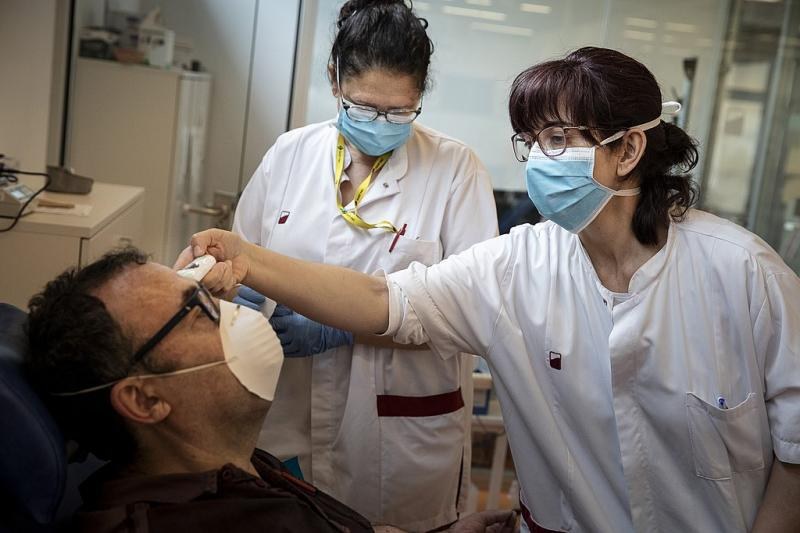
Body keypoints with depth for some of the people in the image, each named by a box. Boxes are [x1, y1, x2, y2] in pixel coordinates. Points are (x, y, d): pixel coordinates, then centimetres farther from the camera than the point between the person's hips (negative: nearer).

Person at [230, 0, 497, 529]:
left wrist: (340, 328, -21)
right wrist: (245, 295, -13)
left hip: (401, 434, -2)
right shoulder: (290, 154, 0)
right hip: (286, 421, 3)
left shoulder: (456, 169, -9)